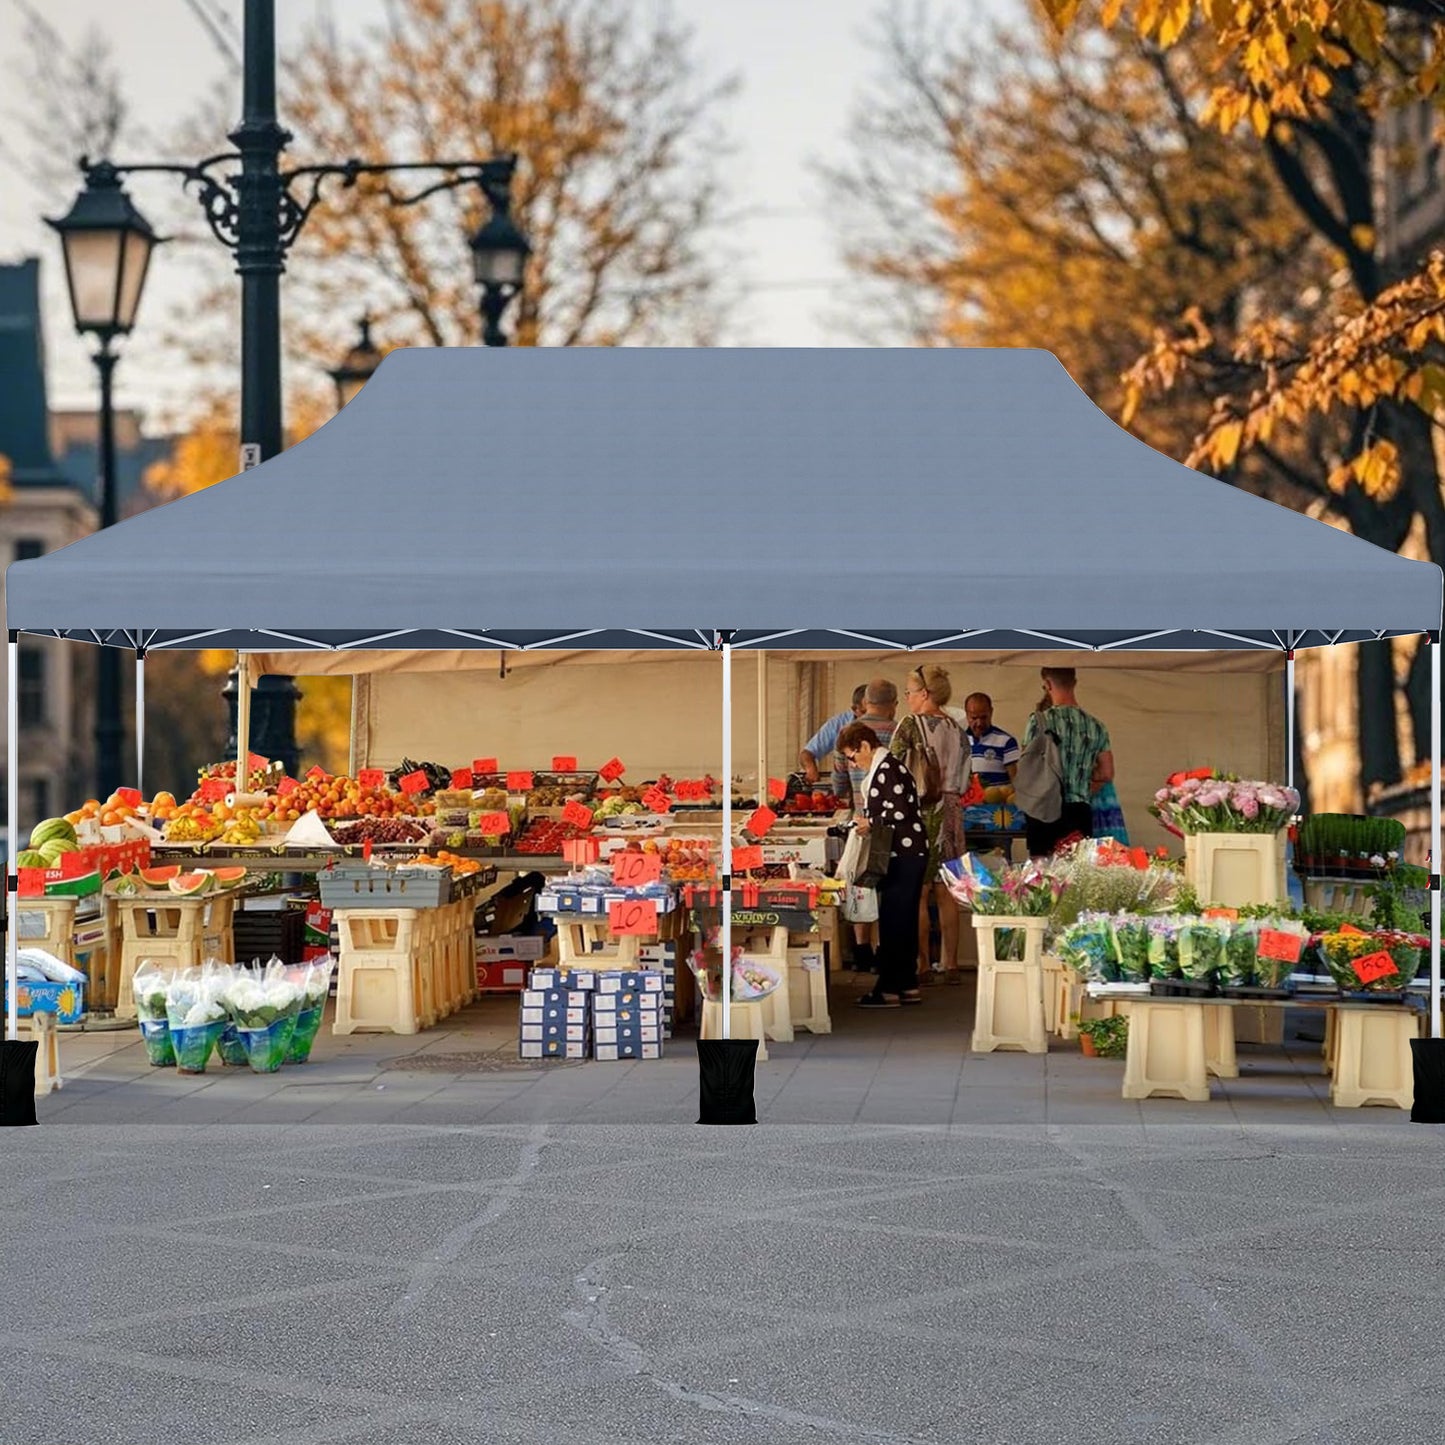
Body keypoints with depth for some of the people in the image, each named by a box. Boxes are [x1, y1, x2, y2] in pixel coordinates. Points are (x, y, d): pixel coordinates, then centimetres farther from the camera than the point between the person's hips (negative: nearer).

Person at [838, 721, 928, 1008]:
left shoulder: (887, 769, -14)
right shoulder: (883, 768, 17)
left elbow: (900, 811, -22)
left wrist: (869, 823, -12)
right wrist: (865, 823, 9)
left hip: (903, 857, -11)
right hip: (906, 855, 11)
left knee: (892, 922, -7)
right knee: (903, 921, 14)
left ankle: (888, 990, -5)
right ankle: (908, 986, 19)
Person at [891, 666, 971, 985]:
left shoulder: (911, 725, -8)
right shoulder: (957, 730, 9)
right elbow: (963, 781, 12)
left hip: (918, 811, -6)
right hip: (951, 812, 6)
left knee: (917, 893, -1)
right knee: (946, 893, 8)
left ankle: (923, 966, -1)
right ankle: (950, 964, 7)